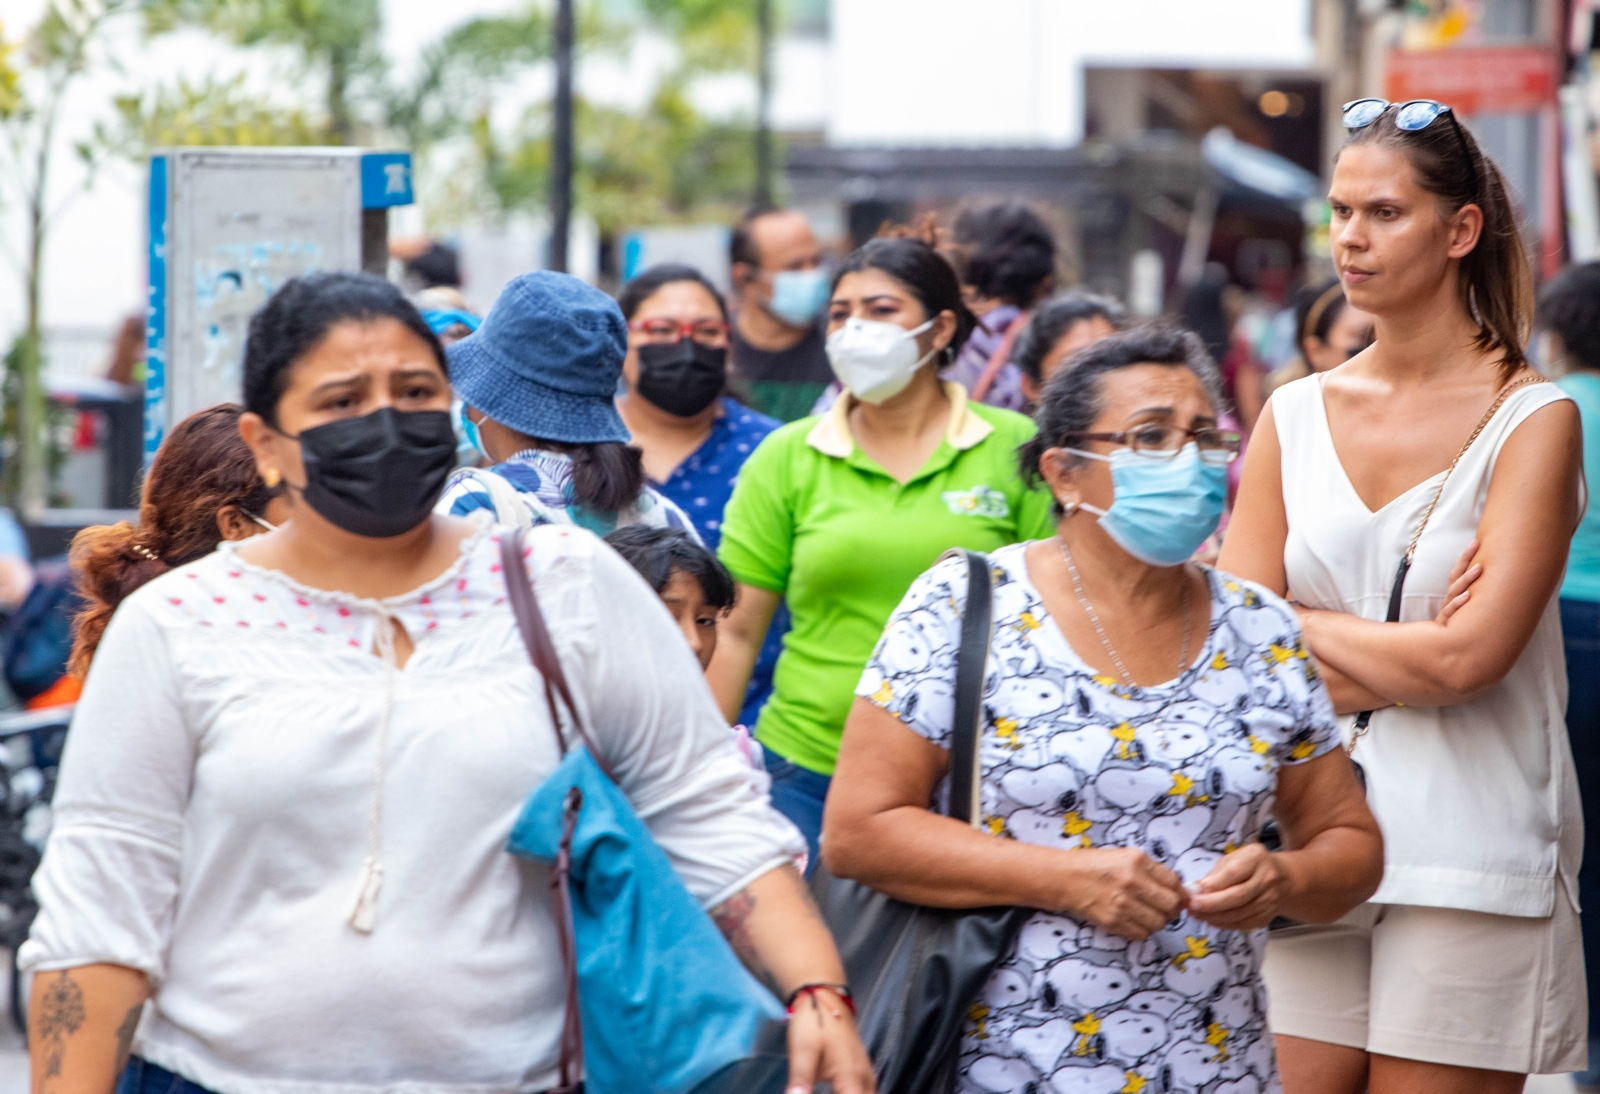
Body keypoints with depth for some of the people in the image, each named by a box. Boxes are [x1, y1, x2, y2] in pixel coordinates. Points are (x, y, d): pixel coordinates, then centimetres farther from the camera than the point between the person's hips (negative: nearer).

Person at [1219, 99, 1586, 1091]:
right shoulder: (1296, 416, 10)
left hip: (1471, 854, -3)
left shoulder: (1532, 420, -2)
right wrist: (1409, 657, -7)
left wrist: (1307, 626, -2)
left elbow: (1469, 659, -12)